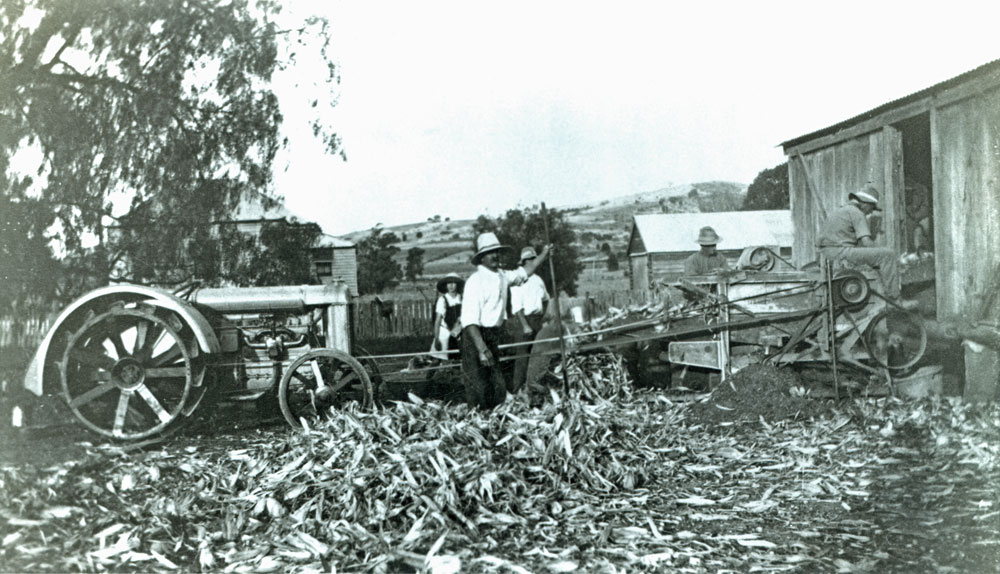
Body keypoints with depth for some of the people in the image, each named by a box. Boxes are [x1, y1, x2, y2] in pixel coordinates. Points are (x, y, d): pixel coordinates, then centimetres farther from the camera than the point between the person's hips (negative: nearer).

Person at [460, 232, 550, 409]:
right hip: (476, 336, -8)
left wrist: (544, 254, 27)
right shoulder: (475, 281, -16)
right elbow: (469, 319, -23)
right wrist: (481, 348, -30)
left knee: (498, 390, 12)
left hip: (493, 335, 8)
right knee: (479, 391, -6)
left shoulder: (503, 276, 8)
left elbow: (524, 272, 30)